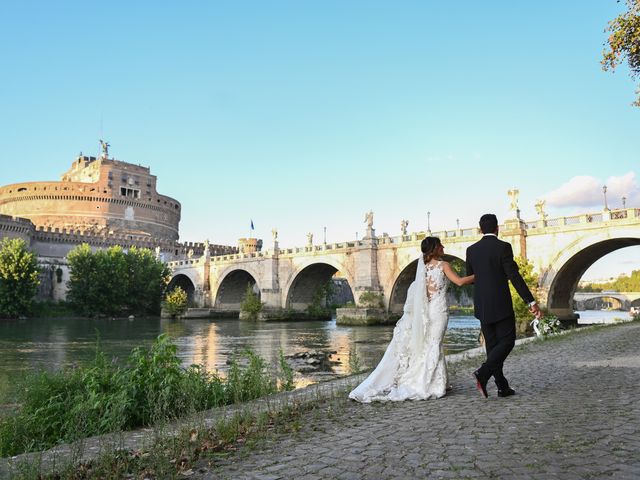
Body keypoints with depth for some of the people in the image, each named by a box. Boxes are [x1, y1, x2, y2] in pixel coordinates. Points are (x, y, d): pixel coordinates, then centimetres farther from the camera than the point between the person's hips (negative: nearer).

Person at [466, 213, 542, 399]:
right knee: (507, 342, 3)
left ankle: (503, 387, 13)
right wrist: (531, 302, -15)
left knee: (492, 345, 10)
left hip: (482, 306, 6)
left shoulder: (471, 250, 5)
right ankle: (483, 373, -15)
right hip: (501, 305, -6)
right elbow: (514, 276, -16)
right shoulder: (503, 247, -11)